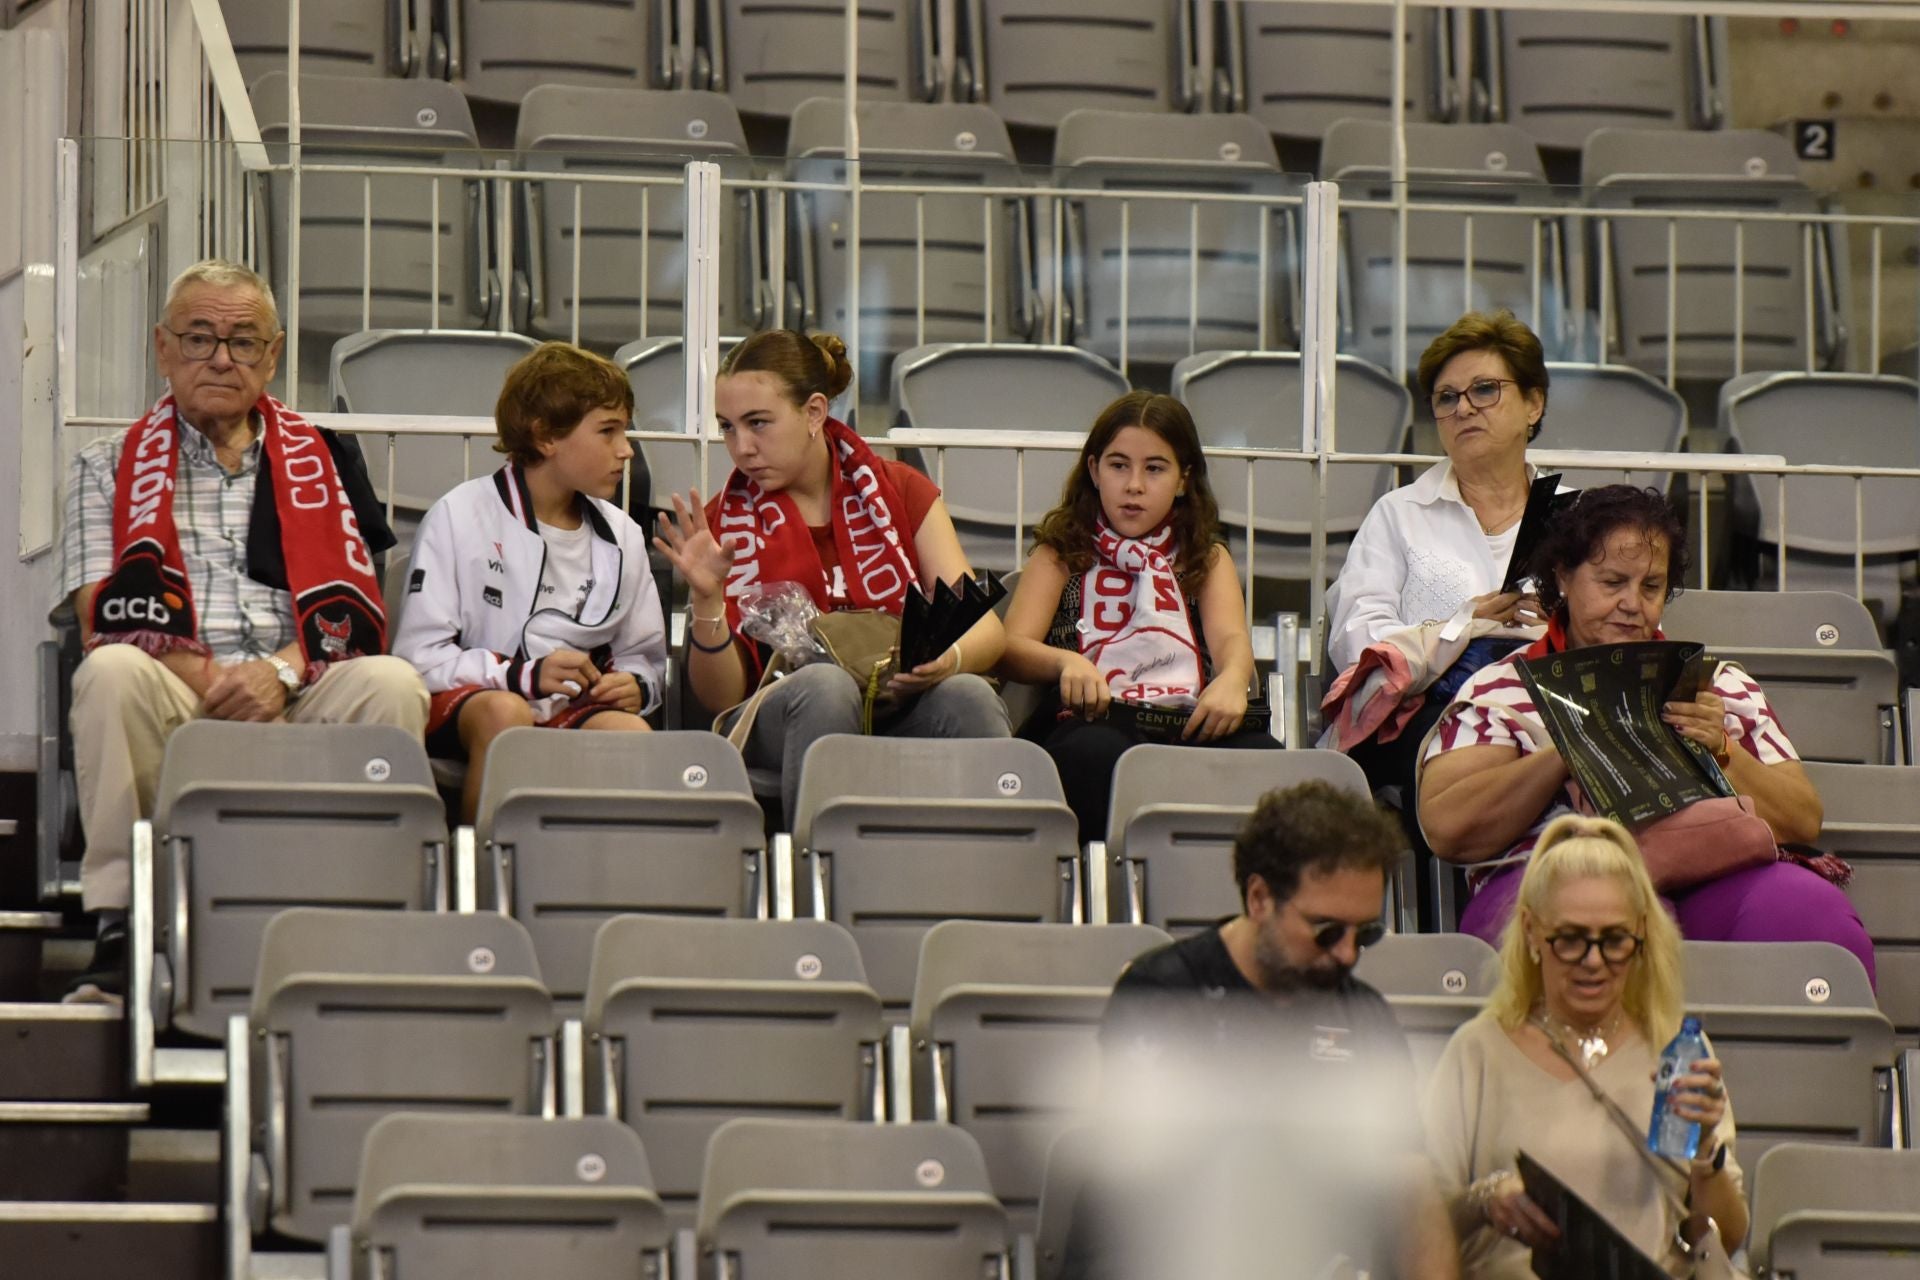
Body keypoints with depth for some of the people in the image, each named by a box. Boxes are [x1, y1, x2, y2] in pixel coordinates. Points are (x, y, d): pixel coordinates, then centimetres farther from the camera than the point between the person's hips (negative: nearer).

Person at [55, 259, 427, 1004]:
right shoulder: (109, 469, 18)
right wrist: (206, 680, -13)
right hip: (172, 703, -1)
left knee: (391, 683, -31)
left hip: (297, 698, 1)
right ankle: (120, 935, -32)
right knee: (113, 673, -35)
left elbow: (355, 609, 9)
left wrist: (282, 671, -12)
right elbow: (105, 617, 4)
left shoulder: (322, 462, 21)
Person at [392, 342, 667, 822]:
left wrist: (635, 685, -4)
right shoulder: (460, 517, -3)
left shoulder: (621, 536, 14)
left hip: (574, 710, 3)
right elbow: (418, 656, -8)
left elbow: (645, 657, 21)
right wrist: (524, 675, -20)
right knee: (505, 712, -38)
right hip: (468, 697, -3)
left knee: (630, 732, -30)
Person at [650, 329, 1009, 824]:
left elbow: (985, 628, 1)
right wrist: (706, 599, -16)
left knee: (967, 694, -32)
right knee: (826, 684, -35)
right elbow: (722, 696, 1)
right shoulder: (727, 520, 7)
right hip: (788, 718, -1)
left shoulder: (901, 491, 10)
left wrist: (949, 659, -22)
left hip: (904, 709, 1)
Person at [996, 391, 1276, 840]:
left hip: (1191, 722, 2)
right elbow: (1012, 648, 6)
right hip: (1091, 722, -2)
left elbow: (1231, 638, 6)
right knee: (1097, 754, -41)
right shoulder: (1062, 555, 22)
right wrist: (1066, 662, -20)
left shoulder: (1206, 559, 26)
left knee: (1264, 758, -35)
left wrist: (1232, 681, -21)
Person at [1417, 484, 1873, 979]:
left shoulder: (1722, 686, 25)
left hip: (1708, 891, 3)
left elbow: (1804, 824, 15)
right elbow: (1447, 829, 1)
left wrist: (1720, 752, -2)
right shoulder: (1498, 690, 17)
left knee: (1809, 910, -33)